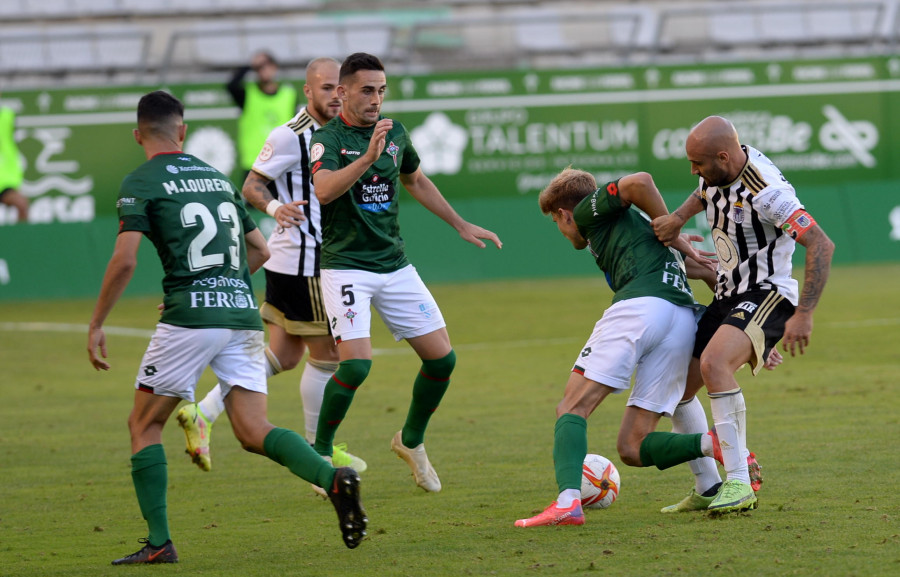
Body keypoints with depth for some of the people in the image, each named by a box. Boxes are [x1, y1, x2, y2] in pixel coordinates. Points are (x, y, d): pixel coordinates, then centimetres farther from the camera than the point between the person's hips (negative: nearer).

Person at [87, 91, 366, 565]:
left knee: (144, 424, 11)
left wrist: (96, 325, -3)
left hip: (189, 318, -5)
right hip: (243, 315, 5)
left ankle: (158, 542, 3)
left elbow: (124, 260, -10)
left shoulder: (141, 183, 1)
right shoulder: (216, 176, 20)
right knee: (254, 433, 1)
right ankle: (334, 479, -25)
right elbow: (259, 249, 25)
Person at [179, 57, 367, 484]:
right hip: (301, 261, -9)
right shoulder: (290, 136, -14)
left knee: (284, 356, 10)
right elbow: (251, 186, -14)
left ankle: (202, 413, 9)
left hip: (316, 259, 9)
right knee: (327, 353, -1)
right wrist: (274, 207, -31)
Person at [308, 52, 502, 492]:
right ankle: (320, 454, 0)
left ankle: (411, 441, 26)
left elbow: (416, 181, 27)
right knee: (356, 364, -21)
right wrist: (368, 156, -44)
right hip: (346, 266, -6)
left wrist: (461, 225, 28)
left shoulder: (394, 132, 8)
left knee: (442, 358, 3)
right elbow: (324, 190, -32)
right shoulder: (328, 139, -11)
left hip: (394, 265, 6)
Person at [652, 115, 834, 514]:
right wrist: (678, 218, 8)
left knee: (713, 363, -34)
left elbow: (821, 246, -27)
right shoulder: (719, 170, 2)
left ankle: (740, 484, -32)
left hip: (767, 295, -9)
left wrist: (803, 316, -30)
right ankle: (707, 490, 19)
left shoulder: (766, 192, -25)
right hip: (727, 297, 9)